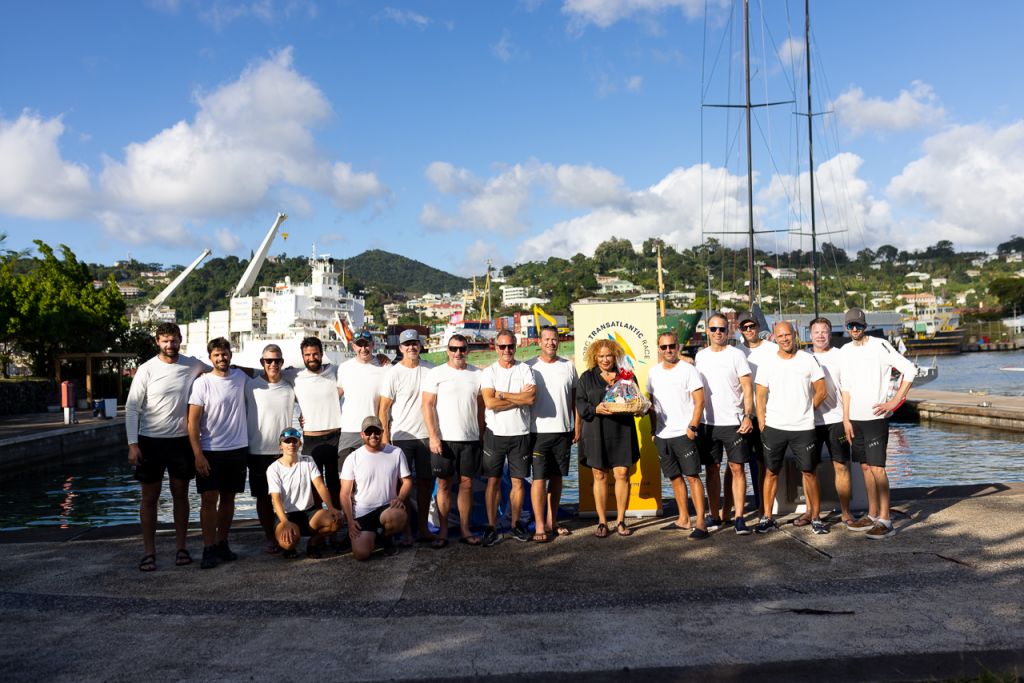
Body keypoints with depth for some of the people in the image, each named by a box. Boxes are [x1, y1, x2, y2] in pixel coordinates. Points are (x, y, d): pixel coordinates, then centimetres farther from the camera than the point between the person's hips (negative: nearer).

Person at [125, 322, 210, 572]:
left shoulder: (193, 365, 0)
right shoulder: (146, 370, -7)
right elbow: (131, 408, -6)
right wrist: (132, 444, -12)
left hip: (181, 440, 2)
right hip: (151, 441, -2)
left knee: (180, 495, 9)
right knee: (149, 497, 6)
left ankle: (181, 548, 19)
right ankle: (149, 552, 14)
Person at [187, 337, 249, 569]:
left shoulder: (240, 376, 5)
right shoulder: (202, 383, -8)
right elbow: (193, 422, -10)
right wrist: (198, 454, -16)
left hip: (238, 449, 4)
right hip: (210, 451, -4)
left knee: (228, 498, 11)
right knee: (209, 500, -5)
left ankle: (222, 544, 22)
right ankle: (209, 549, 0)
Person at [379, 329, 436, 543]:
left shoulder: (430, 369, 5)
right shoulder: (393, 373, -6)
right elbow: (383, 408, -5)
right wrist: (385, 438, -10)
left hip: (426, 435, 4)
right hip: (401, 437, -4)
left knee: (426, 481, 9)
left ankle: (423, 527, 20)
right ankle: (405, 529, 11)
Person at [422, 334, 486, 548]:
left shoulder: (476, 375, 9)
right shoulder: (436, 374, 0)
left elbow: (481, 407, 13)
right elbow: (427, 406, -3)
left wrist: (482, 435, 9)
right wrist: (433, 436, -11)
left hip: (470, 439, 3)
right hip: (443, 439, -2)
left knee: (467, 484, 6)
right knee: (444, 485, 2)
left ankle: (465, 530, 15)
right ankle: (443, 532, 10)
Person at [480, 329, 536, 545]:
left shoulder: (525, 369, 3)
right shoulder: (489, 372, 1)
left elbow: (532, 398, -13)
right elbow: (490, 402, -13)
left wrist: (502, 394, -11)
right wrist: (520, 398, -10)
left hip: (520, 434, 1)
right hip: (495, 433, -1)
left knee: (518, 481, 7)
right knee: (493, 480, 3)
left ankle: (516, 523, 21)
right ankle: (491, 526, 10)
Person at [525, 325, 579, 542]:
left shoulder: (568, 366, 8)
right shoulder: (529, 367, 0)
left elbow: (575, 398, 12)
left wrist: (577, 427, 7)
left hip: (563, 431, 3)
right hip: (539, 431, -3)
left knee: (557, 477, 10)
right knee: (539, 478, -6)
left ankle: (551, 522, 21)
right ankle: (539, 526, 0)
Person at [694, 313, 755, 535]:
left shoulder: (736, 354, 0)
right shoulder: (700, 356, 10)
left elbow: (747, 388, -3)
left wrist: (748, 415, -14)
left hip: (734, 422, -3)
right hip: (707, 422, 3)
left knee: (737, 468, -2)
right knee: (711, 469, 6)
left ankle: (739, 518, 3)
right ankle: (715, 516, 13)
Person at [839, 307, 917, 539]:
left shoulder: (879, 346, -8)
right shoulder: (845, 351, 10)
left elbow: (909, 370, -9)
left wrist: (894, 401, -11)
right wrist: (846, 419, 8)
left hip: (876, 417, -6)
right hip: (855, 418, 6)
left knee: (877, 467, -8)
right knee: (865, 467, 12)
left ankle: (885, 520, -3)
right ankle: (872, 515, 21)